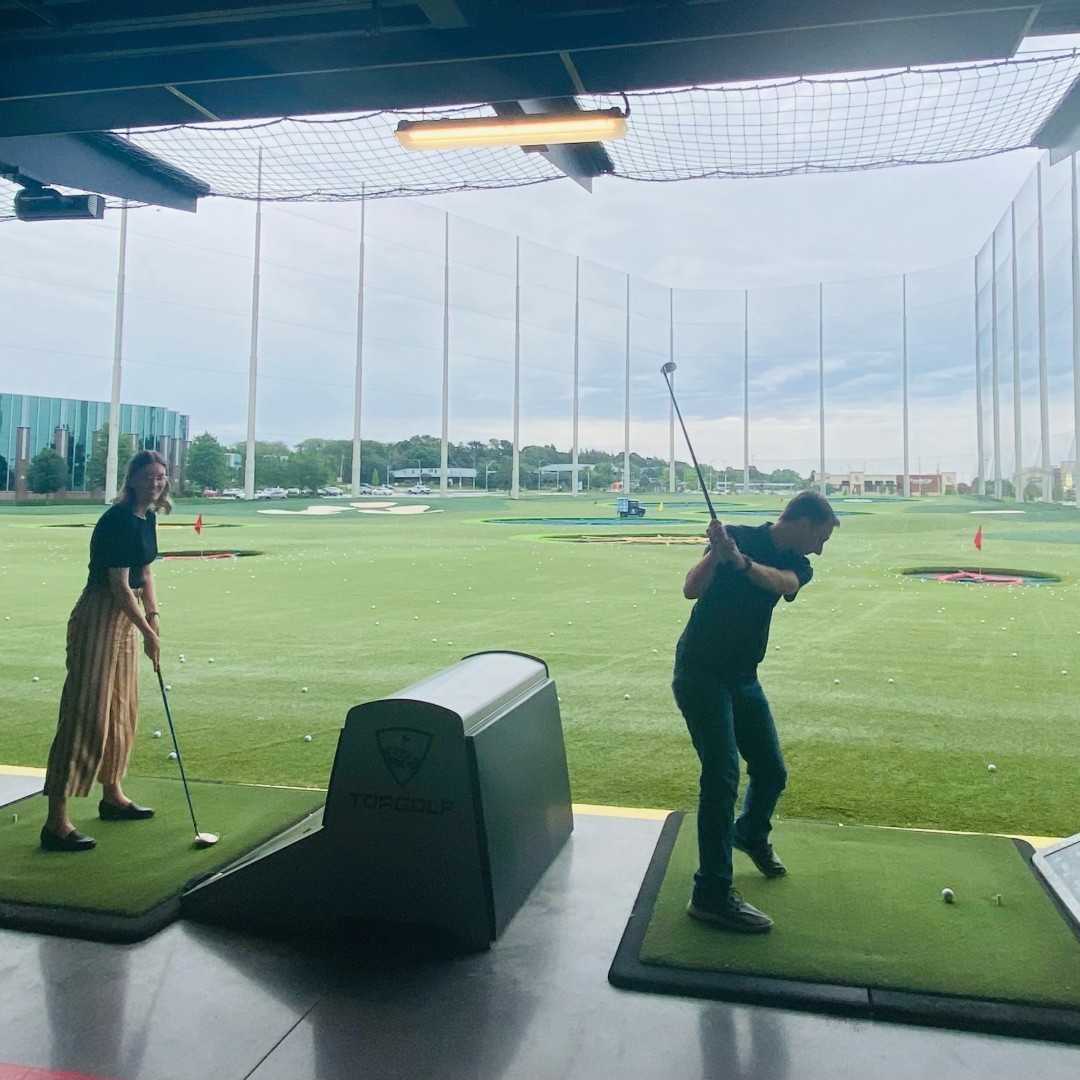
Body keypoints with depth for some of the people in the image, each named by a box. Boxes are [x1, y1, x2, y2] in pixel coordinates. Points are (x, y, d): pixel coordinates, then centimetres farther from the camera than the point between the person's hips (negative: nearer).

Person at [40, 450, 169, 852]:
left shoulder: (147, 517, 9)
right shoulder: (118, 520, -19)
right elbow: (119, 586, -20)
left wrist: (152, 613, 9)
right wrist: (148, 632, -14)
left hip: (125, 618, 10)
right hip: (99, 618, -10)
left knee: (122, 710, 17)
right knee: (85, 712, -10)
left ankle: (112, 795, 33)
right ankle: (56, 821, -6)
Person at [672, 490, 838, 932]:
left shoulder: (797, 564, 6)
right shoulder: (737, 537, -9)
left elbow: (784, 583, -20)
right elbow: (691, 589, -21)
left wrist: (742, 563, -39)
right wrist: (716, 553, -40)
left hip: (743, 677, 7)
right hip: (700, 674, -7)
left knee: (771, 771, 14)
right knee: (722, 775, -13)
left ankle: (751, 834, 45)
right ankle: (712, 894, -5)